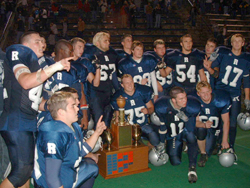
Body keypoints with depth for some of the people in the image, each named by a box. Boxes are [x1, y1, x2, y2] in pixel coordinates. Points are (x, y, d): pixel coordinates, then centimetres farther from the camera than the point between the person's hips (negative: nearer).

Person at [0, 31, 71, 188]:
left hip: (28, 123, 10)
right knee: (21, 170, -14)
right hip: (16, 122, -10)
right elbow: (25, 82, -24)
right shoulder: (18, 54, -3)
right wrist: (55, 67, -25)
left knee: (28, 168, 14)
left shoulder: (35, 65, 22)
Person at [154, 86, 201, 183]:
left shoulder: (192, 107, -26)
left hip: (185, 130, -1)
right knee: (175, 162, -3)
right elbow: (162, 126, -7)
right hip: (172, 135, 1)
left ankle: (192, 167, -23)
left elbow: (191, 130, -15)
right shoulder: (162, 107, -25)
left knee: (190, 135, -37)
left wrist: (185, 118, -28)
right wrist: (161, 143, 2)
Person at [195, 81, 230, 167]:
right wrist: (204, 125, -42)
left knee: (208, 152, -5)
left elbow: (226, 121, -13)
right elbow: (196, 121, -17)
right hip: (202, 124, 0)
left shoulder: (221, 100, -23)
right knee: (201, 129, -36)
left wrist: (224, 141, -13)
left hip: (214, 128, 1)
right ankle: (203, 154, -11)